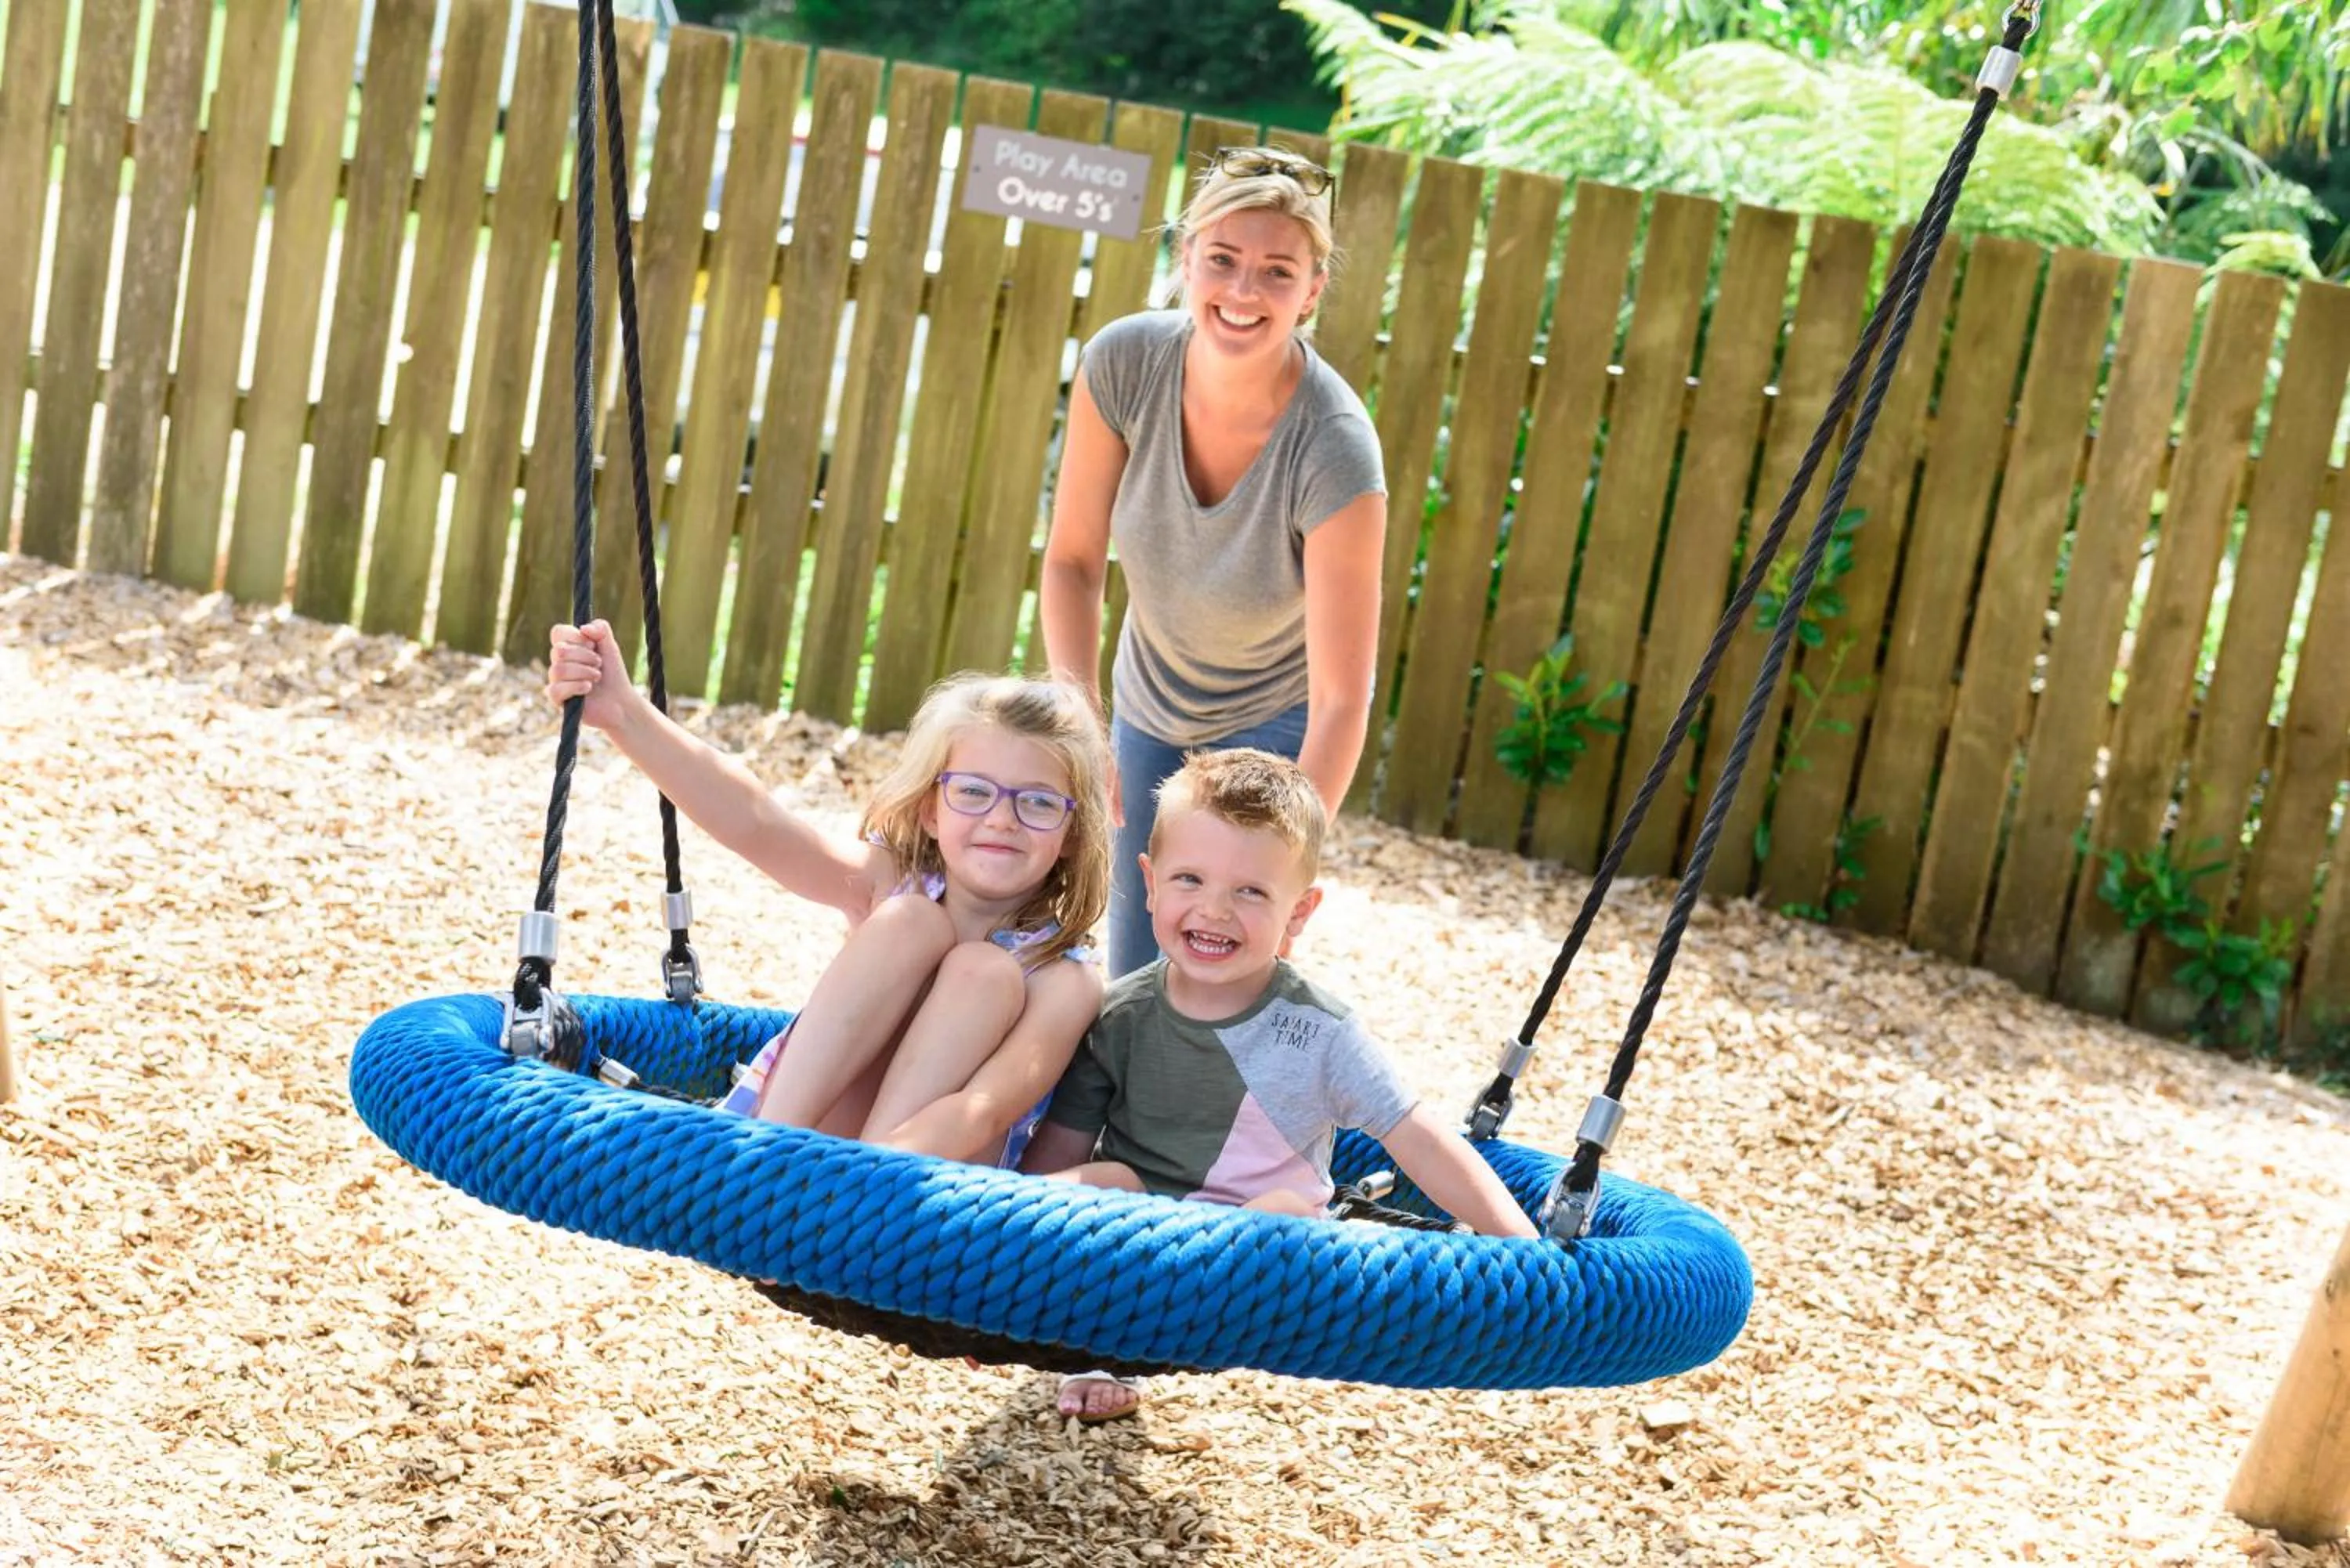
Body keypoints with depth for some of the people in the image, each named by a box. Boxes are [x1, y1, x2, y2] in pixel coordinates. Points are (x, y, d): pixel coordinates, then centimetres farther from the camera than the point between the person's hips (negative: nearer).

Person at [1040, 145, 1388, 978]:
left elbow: (1340, 704, -30)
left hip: (1277, 723, -4)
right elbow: (1073, 559, -12)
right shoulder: (1124, 361, -24)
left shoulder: (1335, 452, -34)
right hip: (1153, 704, 4)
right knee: (1132, 980, 11)